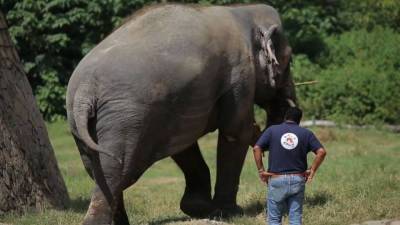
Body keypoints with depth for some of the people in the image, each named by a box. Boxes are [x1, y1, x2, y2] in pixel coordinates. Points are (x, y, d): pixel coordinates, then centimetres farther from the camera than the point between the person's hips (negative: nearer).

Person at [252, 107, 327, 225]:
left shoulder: (272, 130, 2)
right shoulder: (306, 133, 5)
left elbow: (256, 148, -8)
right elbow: (321, 152, -5)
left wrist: (261, 170, -3)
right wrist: (312, 170, 2)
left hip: (276, 180, -1)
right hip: (297, 180, 1)